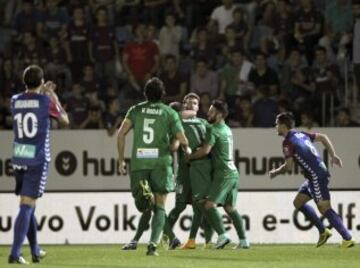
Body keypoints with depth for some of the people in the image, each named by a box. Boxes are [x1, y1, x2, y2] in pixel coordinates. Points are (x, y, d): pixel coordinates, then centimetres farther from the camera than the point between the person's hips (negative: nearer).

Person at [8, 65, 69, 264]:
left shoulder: (15, 101, 5)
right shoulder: (46, 101, -6)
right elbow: (65, 120, 10)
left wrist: (42, 93, 37)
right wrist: (54, 98, 22)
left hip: (18, 159, 5)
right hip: (38, 160, -5)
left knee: (28, 205, 17)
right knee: (27, 206, -8)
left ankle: (35, 251, 26)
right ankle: (15, 253, -17)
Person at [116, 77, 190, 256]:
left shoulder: (136, 110, 10)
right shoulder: (170, 113, 5)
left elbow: (121, 133, 0)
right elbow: (182, 140, 1)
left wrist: (121, 160, 6)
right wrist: (187, 150, 25)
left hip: (138, 161, 1)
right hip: (161, 161, -1)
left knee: (141, 206, 10)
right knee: (160, 207, 5)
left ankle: (142, 192, -26)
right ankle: (153, 244, -10)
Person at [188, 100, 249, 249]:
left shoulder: (215, 131, -11)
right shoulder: (227, 130, 18)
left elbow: (205, 150, -21)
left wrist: (189, 157, -7)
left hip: (223, 174, -9)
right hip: (233, 173, 9)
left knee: (209, 205, -14)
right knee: (230, 208, 14)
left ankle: (222, 235, -25)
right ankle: (243, 240, 11)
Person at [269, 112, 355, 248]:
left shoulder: (288, 142, -12)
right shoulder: (301, 134, 15)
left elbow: (288, 166, -18)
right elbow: (323, 137, 18)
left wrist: (275, 172, 1)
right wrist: (333, 155, 14)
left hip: (316, 177, -10)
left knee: (324, 208, -11)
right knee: (298, 202, 17)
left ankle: (347, 239, -15)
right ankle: (323, 231, 17)